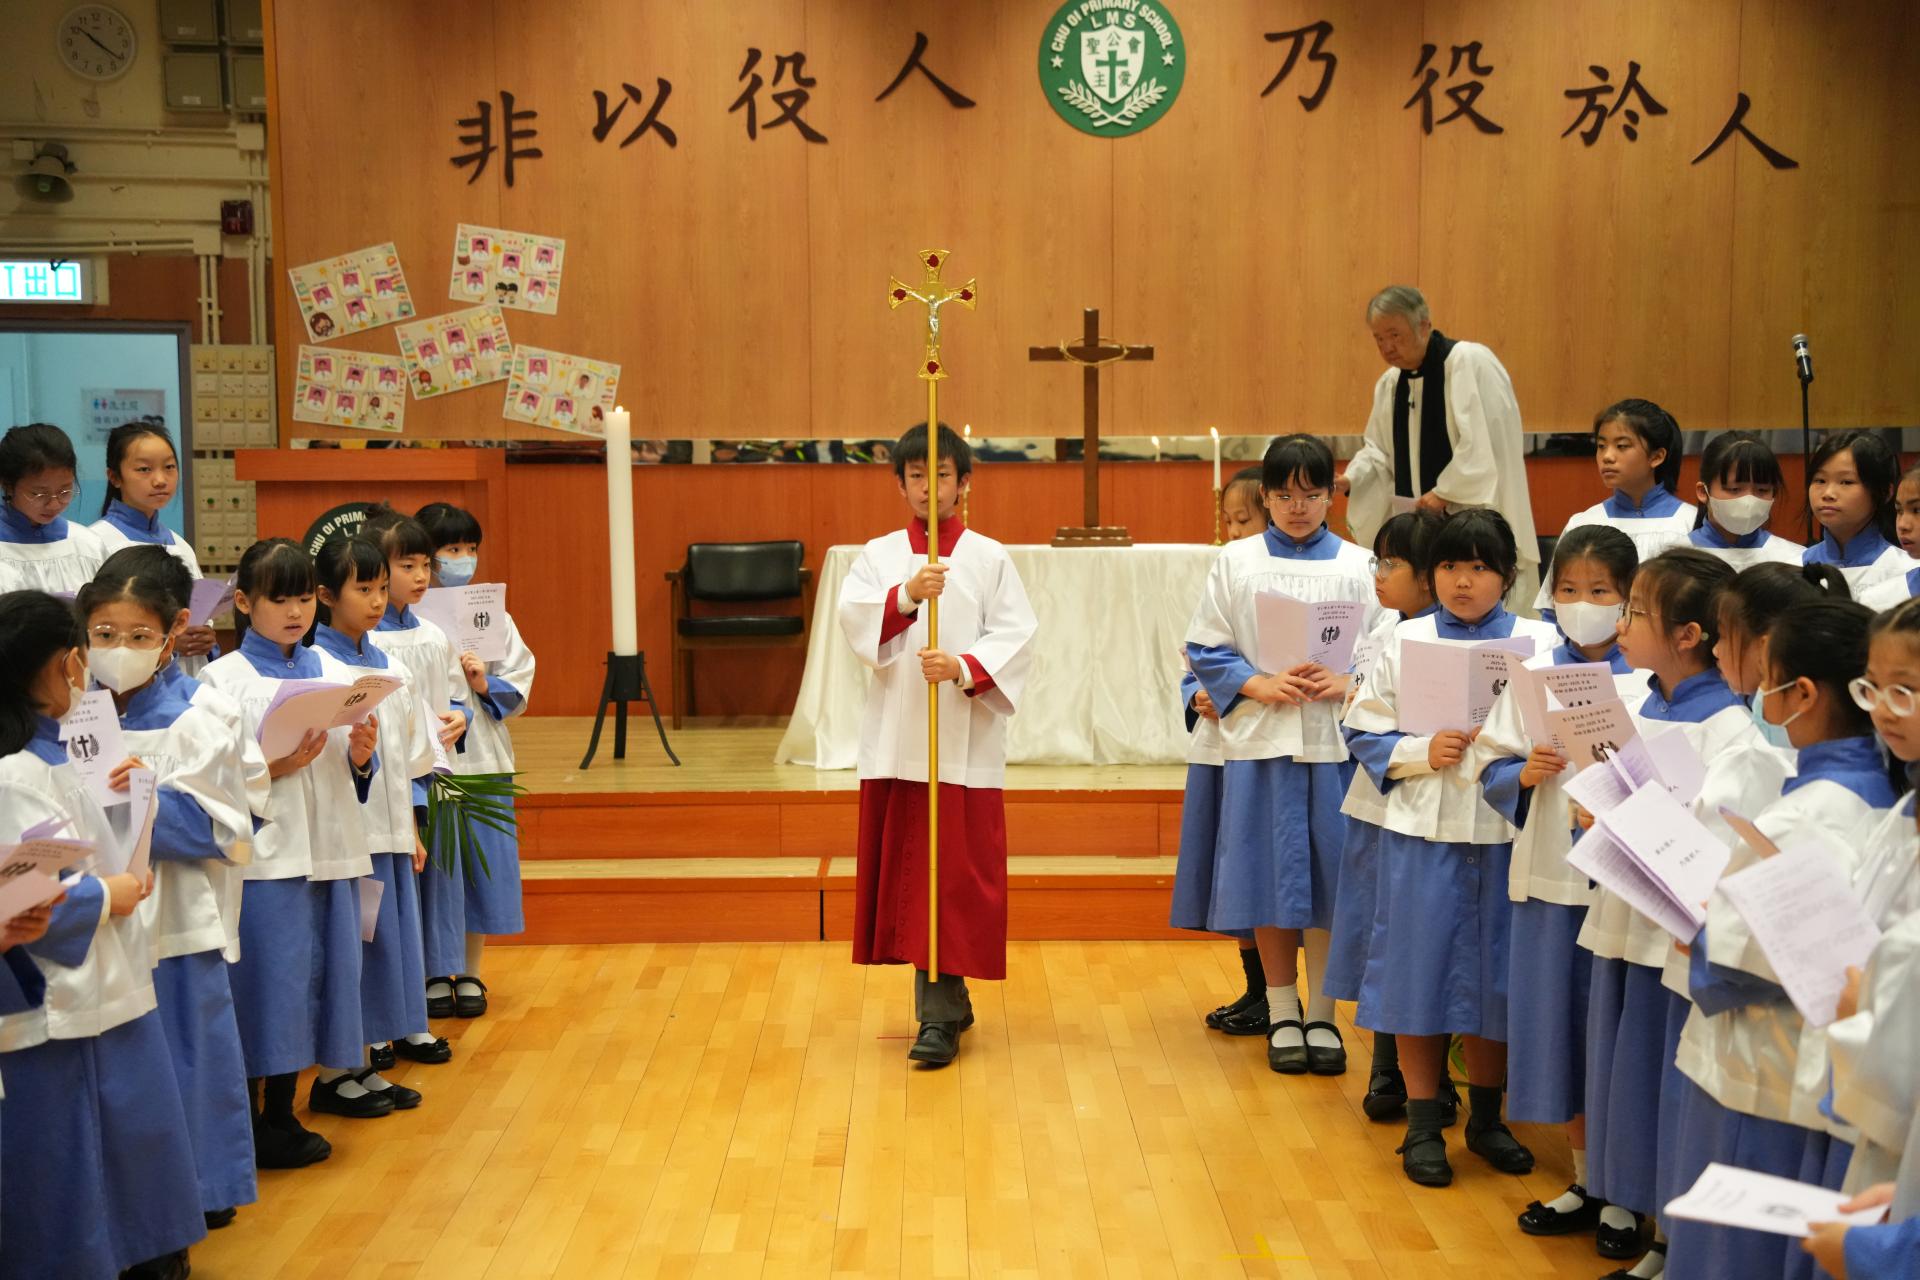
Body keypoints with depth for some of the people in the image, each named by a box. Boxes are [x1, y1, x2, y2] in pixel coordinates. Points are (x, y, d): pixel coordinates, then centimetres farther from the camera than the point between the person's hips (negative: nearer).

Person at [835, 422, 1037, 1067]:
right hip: (896, 738, 3)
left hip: (966, 737, -2)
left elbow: (1016, 636, -5)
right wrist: (907, 595, -26)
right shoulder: (879, 554, 9)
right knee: (907, 869, 7)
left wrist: (964, 668, -22)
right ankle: (948, 1001, 22)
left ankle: (938, 1015, -1)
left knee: (955, 875, -5)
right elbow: (854, 617, -8)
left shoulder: (989, 558, 4)